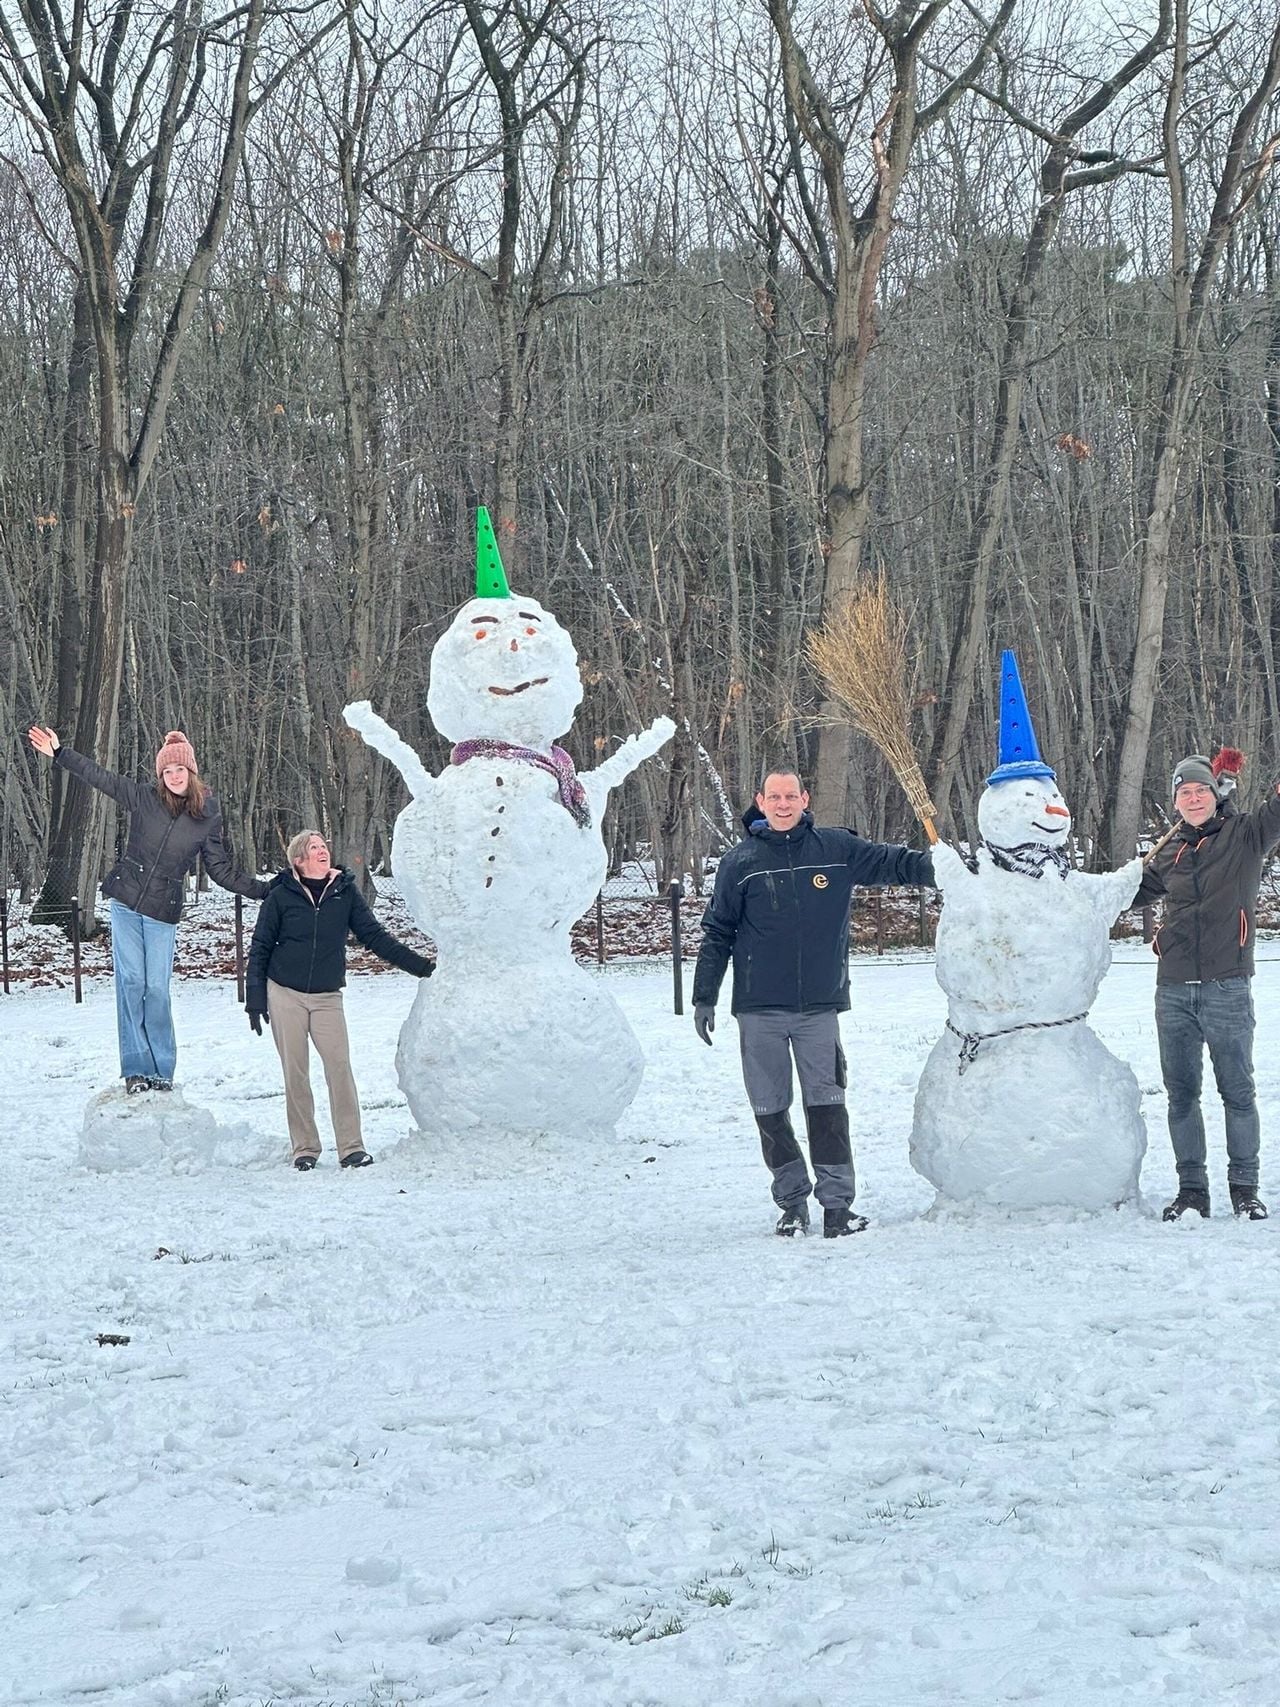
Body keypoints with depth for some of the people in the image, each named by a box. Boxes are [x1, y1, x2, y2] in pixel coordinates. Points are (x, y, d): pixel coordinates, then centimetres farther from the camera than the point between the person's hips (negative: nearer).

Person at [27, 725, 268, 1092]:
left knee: (156, 988, -4)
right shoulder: (143, 798, 0)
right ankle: (136, 1069, 0)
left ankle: (162, 1071, 5)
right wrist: (59, 754, -3)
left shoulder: (208, 817, 1)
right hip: (126, 901, 0)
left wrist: (261, 890, 4)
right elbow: (99, 777, 1)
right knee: (131, 982, -3)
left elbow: (221, 868, 9)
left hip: (163, 911, 0)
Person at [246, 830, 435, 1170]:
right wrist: (255, 1000, -2)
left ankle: (351, 1148, -7)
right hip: (285, 994, -1)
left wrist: (420, 965, 1)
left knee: (339, 1066, -10)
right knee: (295, 1072, 1)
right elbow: (259, 949, 3)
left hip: (327, 997, 1)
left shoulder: (345, 893, 3)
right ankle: (304, 1148, 10)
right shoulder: (281, 896, -1)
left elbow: (374, 936, 6)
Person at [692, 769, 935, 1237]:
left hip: (819, 1005, 0)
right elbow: (717, 934, 7)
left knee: (826, 1105, -3)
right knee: (770, 1109, 5)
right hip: (759, 1009, 0)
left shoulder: (837, 849, 3)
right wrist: (703, 998, 4)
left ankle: (837, 1202, 0)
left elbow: (892, 861, 4)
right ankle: (791, 1200, 15)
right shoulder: (740, 862, 3)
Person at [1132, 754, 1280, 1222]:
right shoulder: (1172, 851, 13)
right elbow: (1139, 889, 27)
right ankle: (1191, 1189, 15)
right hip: (1174, 991, 4)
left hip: (1227, 989, -4)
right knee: (1181, 1093, 7)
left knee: (1237, 1090, 3)